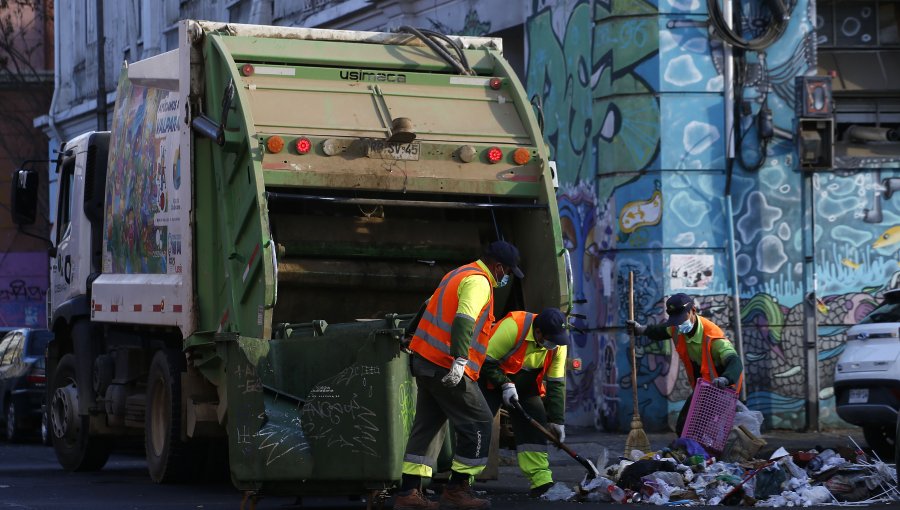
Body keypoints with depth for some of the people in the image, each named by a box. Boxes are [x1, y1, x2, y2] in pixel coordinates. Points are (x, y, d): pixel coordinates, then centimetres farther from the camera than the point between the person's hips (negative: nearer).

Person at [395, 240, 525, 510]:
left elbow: (429, 309, 29)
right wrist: (461, 360, -34)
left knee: (428, 425, 13)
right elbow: (463, 320, -27)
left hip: (425, 363, 10)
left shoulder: (457, 275, 19)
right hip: (446, 367, -10)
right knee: (479, 423, -2)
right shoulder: (478, 282, -12)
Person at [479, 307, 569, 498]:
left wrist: (556, 420, -8)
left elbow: (556, 383, -7)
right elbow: (487, 360, -25)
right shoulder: (513, 327, -33)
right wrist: (505, 384, -29)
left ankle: (541, 480, -7)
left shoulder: (558, 345, -14)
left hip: (526, 387, 5)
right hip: (492, 380, -5)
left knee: (534, 425, -7)